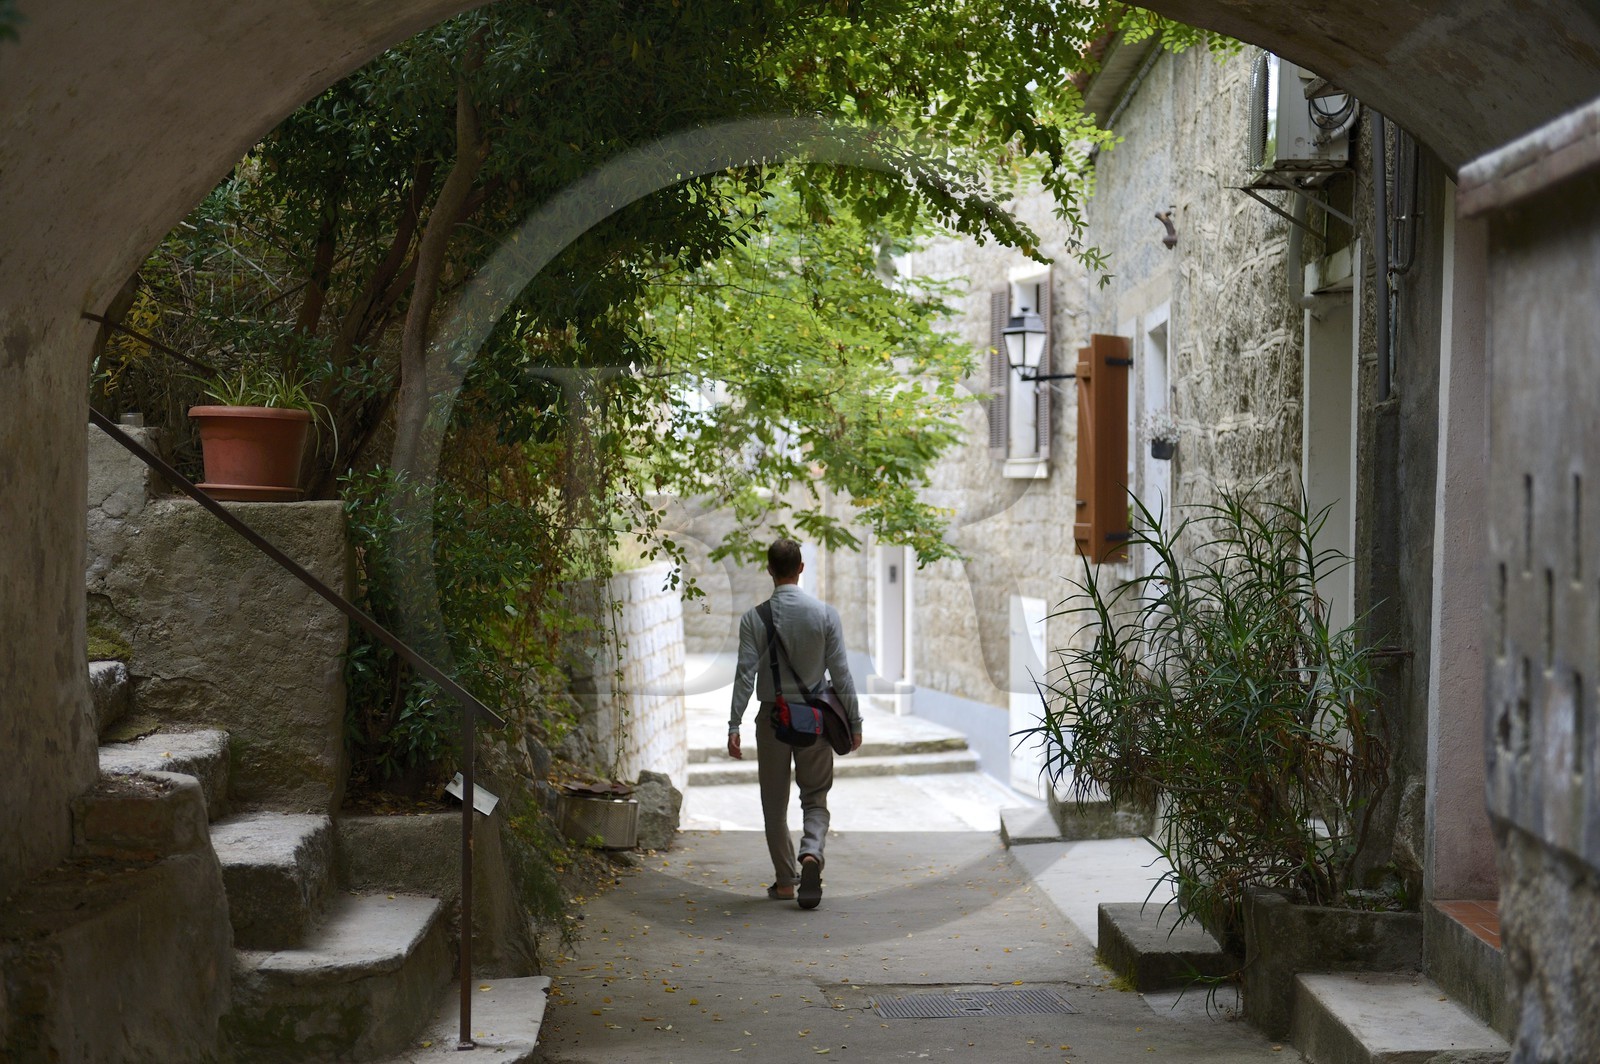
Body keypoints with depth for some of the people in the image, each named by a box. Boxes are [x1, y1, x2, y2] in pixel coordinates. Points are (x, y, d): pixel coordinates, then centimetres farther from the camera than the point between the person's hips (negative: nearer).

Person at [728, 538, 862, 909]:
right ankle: (811, 853, -17)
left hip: (772, 718, 0)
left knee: (775, 803, 11)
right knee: (815, 796, 10)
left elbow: (746, 674, -10)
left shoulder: (754, 618, -6)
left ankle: (785, 881, 16)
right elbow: (840, 672, -4)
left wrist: (734, 726, -8)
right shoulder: (825, 614, -5)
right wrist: (853, 721, 4)